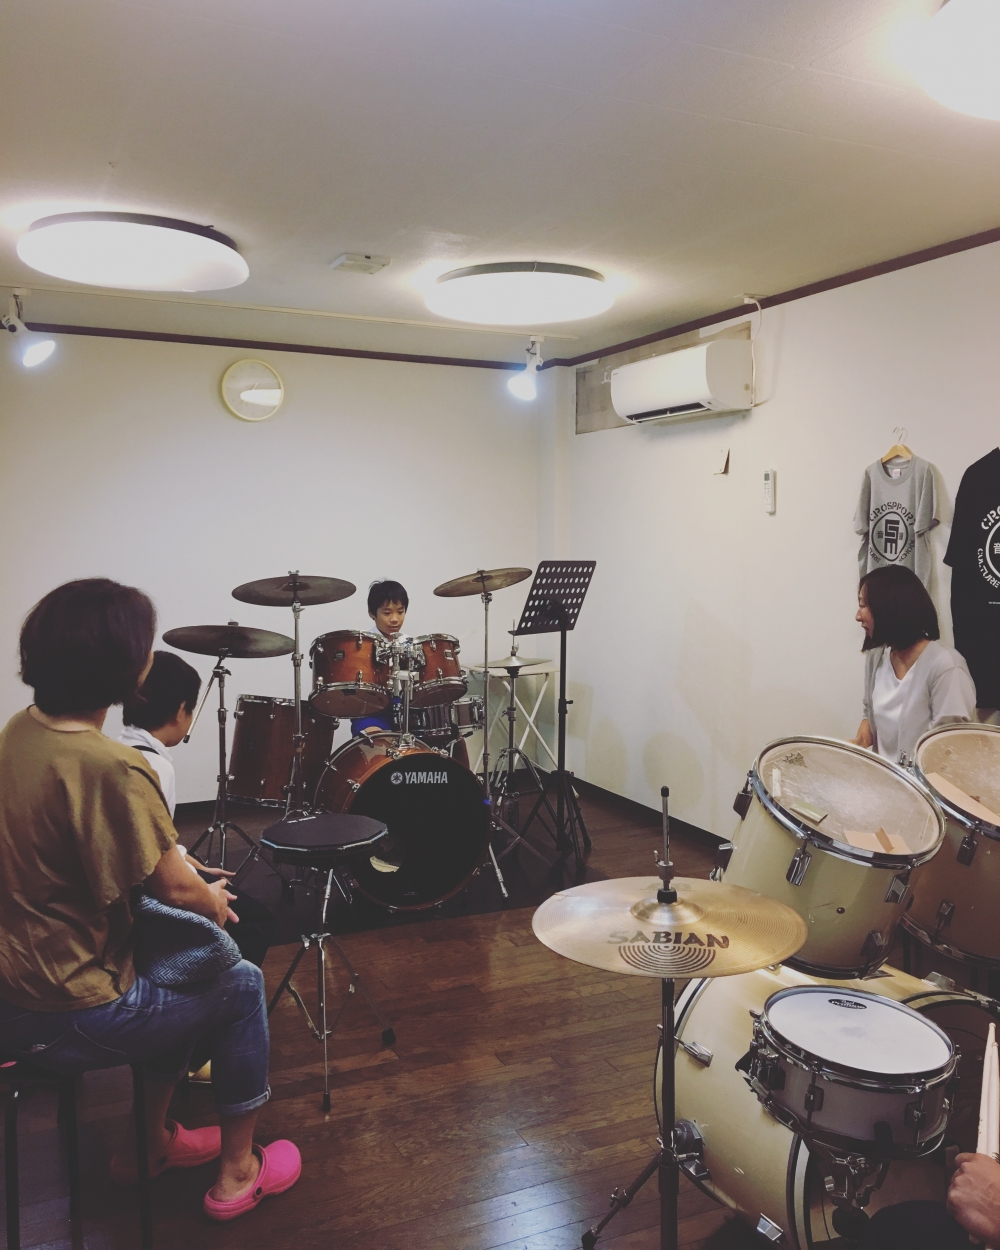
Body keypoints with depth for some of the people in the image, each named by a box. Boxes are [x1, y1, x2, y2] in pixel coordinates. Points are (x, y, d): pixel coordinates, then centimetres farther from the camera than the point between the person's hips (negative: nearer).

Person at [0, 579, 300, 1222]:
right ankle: (238, 1174, 27)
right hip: (65, 1018, -8)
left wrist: (187, 876, 6)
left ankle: (153, 1142, 42)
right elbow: (172, 886, -19)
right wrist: (213, 900, 3)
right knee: (240, 985, 11)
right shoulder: (108, 767, -29)